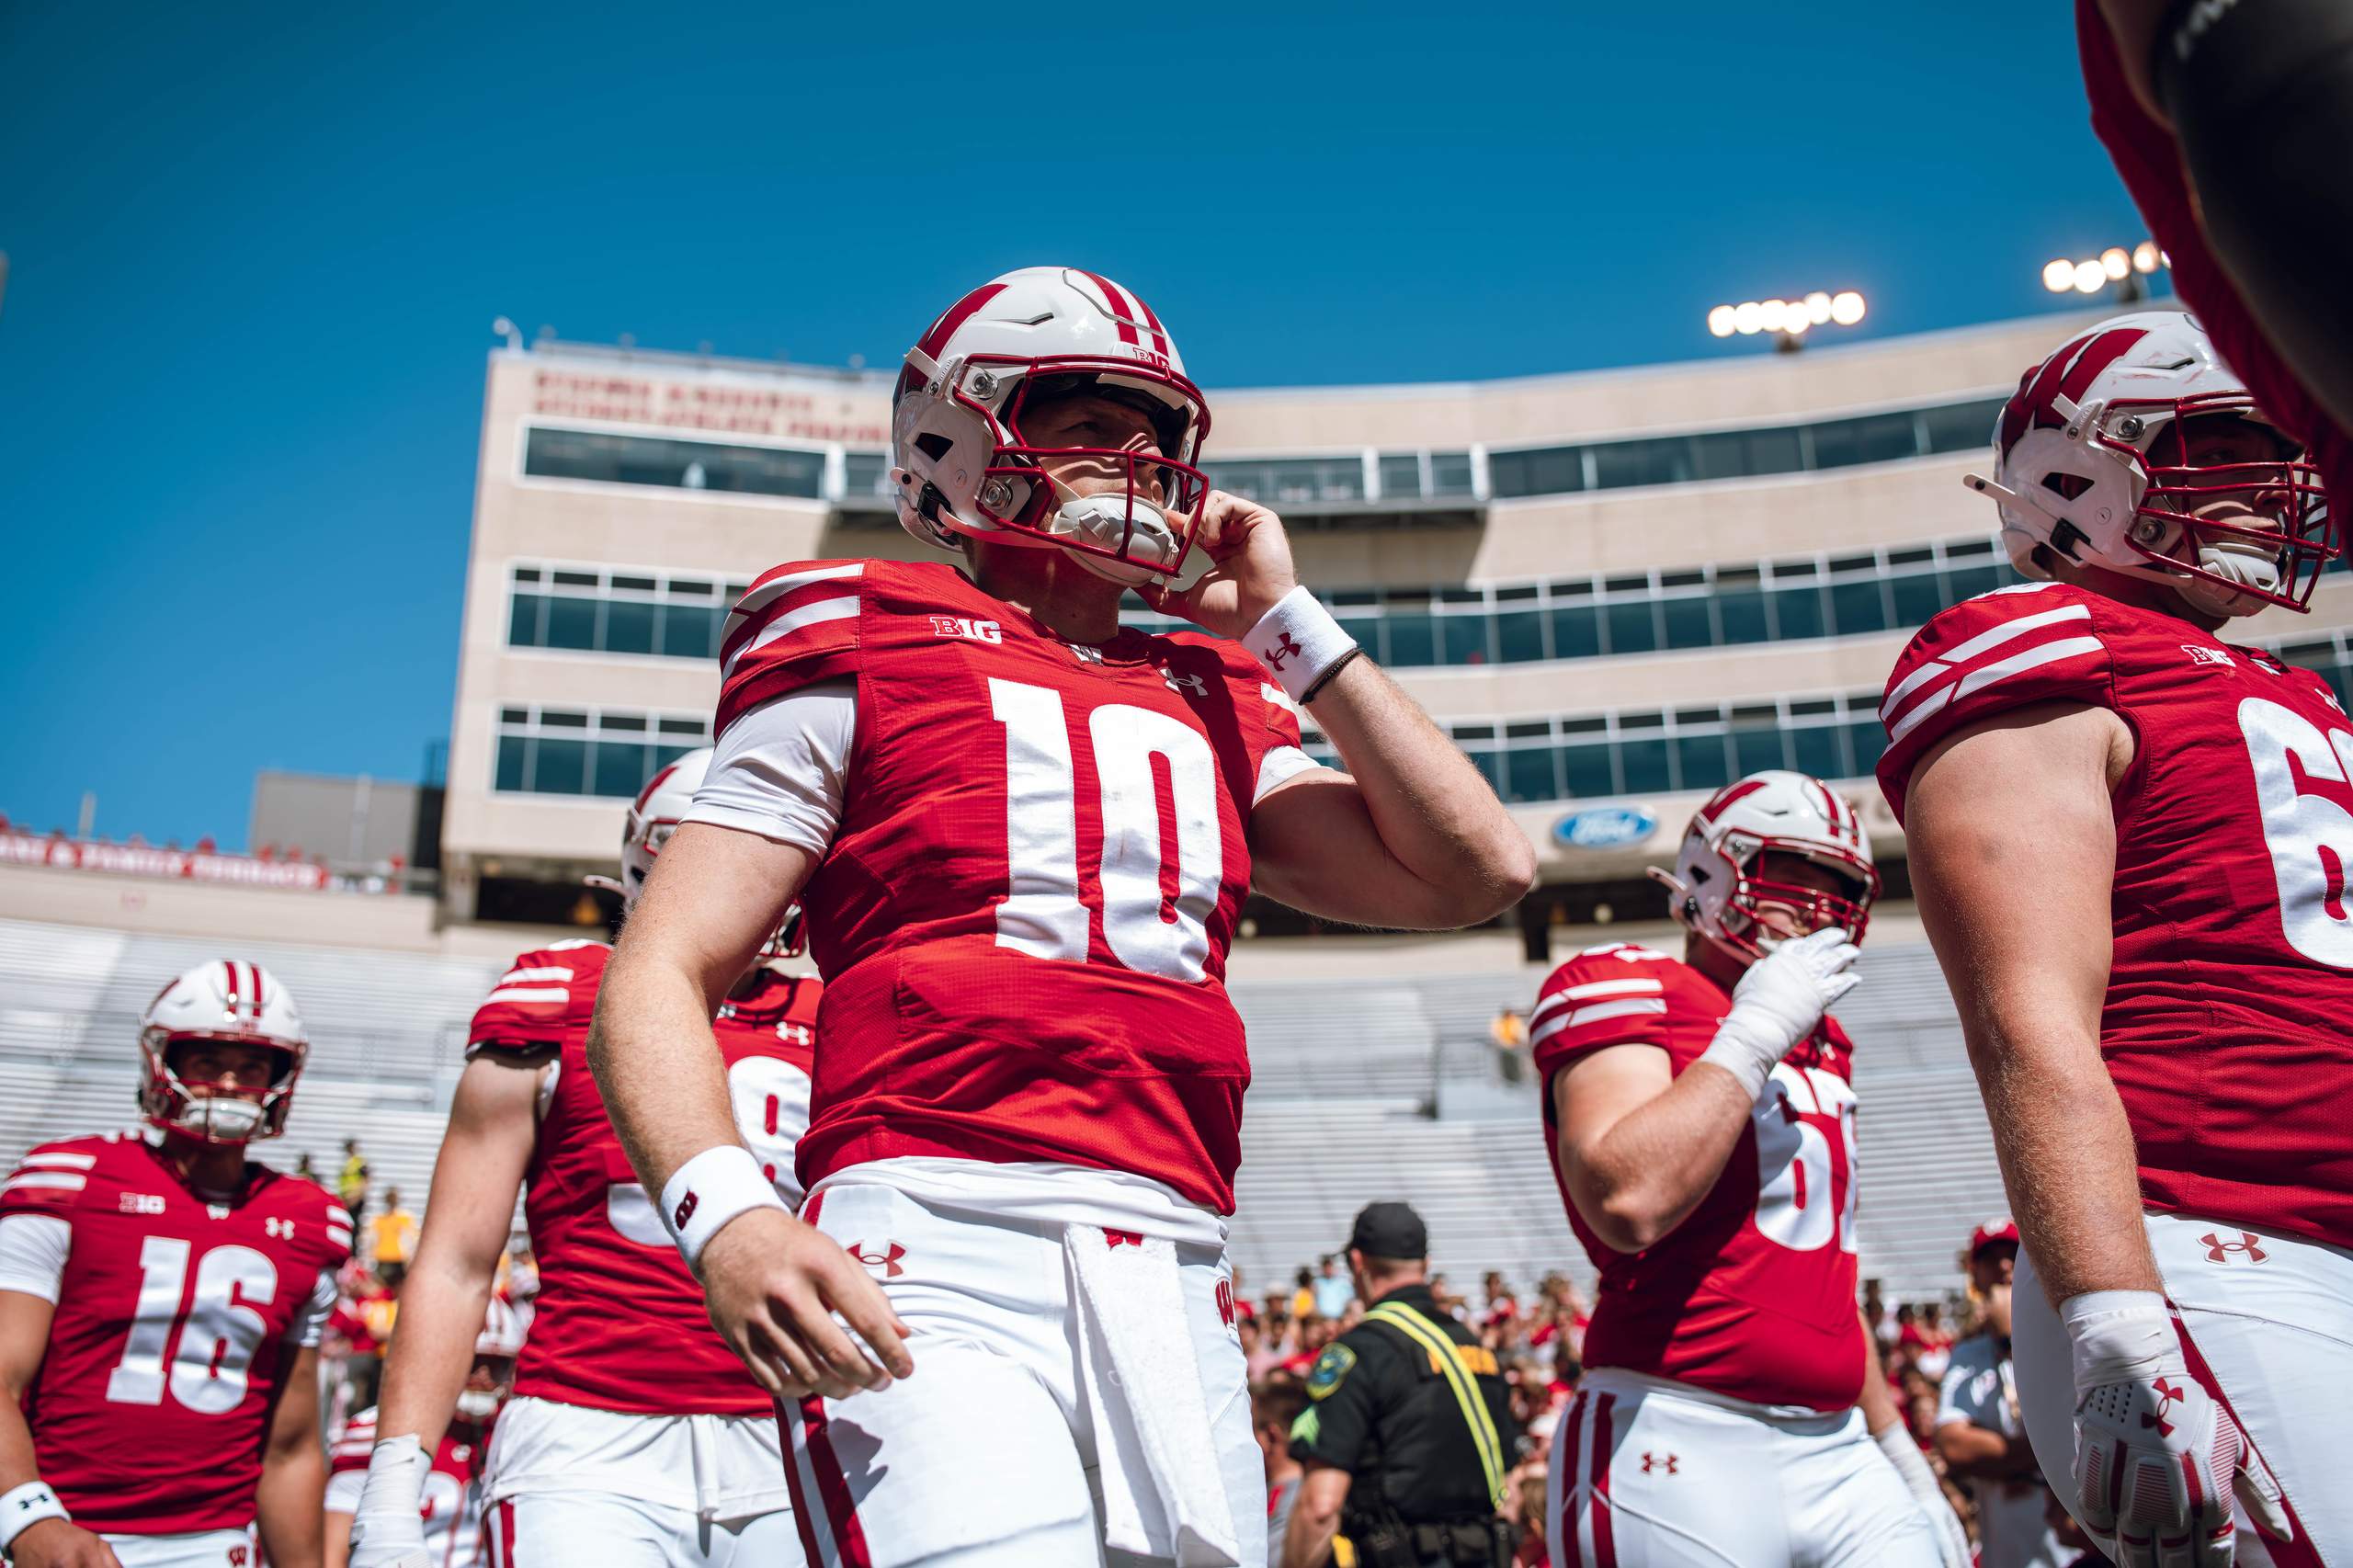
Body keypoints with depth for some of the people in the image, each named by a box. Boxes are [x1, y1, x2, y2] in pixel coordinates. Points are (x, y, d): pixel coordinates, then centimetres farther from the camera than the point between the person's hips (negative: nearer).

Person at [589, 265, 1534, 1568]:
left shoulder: (1215, 703, 21)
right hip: (943, 1259, -5)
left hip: (1173, 1295, 6)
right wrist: (725, 1216, -18)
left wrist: (1285, 621, 16)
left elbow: (1479, 870, 14)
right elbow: (657, 980, 1)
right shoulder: (864, 648, 6)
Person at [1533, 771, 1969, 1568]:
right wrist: (1756, 1032, -16)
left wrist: (1902, 1457, 26)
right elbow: (1626, 1201, -25)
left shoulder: (1821, 1043, 18)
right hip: (1681, 1451, -8)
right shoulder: (1626, 989, -7)